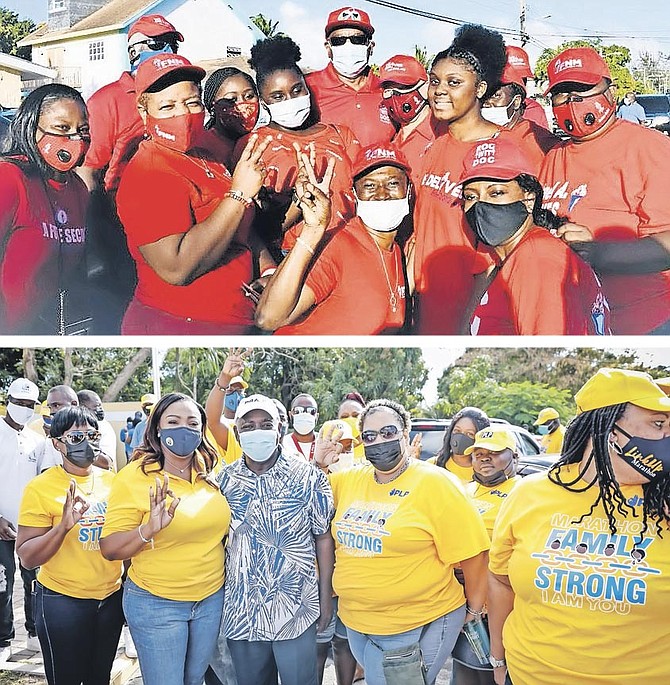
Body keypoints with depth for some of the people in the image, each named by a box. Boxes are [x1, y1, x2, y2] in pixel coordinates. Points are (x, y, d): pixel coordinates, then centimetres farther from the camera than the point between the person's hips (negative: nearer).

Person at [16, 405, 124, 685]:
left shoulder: (111, 480, 2)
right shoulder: (40, 487, -11)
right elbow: (27, 557, -15)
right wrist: (63, 525, -27)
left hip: (111, 596, 4)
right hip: (63, 602, -4)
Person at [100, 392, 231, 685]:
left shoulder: (210, 471, 0)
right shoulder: (134, 477, -14)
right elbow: (109, 548, -14)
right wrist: (148, 529, -30)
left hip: (211, 599, 5)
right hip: (156, 604, -4)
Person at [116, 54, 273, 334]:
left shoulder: (203, 159, 8)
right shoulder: (148, 174, -19)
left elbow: (241, 228, 19)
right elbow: (177, 269, -30)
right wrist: (239, 194, -28)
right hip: (176, 325, -8)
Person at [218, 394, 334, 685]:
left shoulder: (308, 476, -6)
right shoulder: (224, 479, 1)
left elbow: (323, 538, -2)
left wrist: (326, 598, -2)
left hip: (296, 609, -2)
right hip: (241, 611, 3)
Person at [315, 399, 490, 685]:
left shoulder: (434, 483, -13)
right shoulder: (349, 479, 3)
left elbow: (472, 554, -12)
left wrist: (474, 612, -5)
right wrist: (318, 466, 2)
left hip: (418, 628, -6)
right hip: (355, 622, 6)